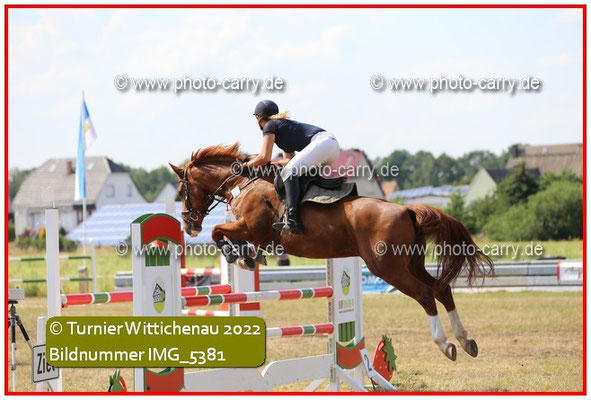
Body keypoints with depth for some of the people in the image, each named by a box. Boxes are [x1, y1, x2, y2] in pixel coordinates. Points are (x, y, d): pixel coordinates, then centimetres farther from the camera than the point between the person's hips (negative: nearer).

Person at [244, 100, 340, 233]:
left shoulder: (270, 126, 3)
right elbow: (289, 160, 31)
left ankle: (293, 220, -36)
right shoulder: (283, 125, 31)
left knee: (288, 172, -21)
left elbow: (265, 157, -6)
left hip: (322, 142, -10)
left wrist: (248, 165, 10)